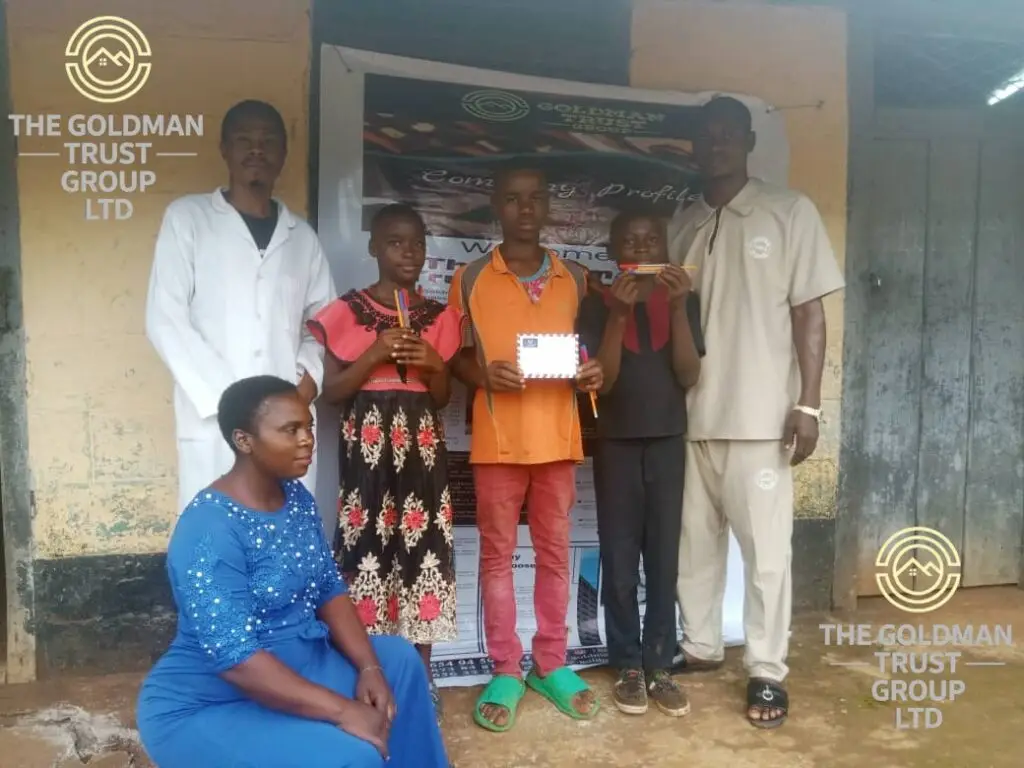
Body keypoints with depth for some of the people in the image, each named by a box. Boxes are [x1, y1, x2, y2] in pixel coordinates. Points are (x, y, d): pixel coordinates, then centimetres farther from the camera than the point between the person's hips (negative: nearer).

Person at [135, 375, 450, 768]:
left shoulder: (297, 498, 0)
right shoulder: (209, 529, -26)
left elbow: (329, 588, 4)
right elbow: (234, 658, -31)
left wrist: (368, 667, -10)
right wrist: (342, 711, -30)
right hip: (206, 707, -8)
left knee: (398, 660, 9)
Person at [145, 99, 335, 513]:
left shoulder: (302, 235, 16)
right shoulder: (187, 217, 6)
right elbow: (165, 321, -1)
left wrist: (310, 375, -3)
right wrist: (226, 399, -10)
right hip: (215, 421, -3)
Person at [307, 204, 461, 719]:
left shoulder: (440, 317, 9)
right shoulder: (346, 313, 1)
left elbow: (444, 397, 13)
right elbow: (330, 392, -1)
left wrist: (434, 365, -7)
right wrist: (374, 354, -13)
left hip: (423, 450, 2)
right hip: (367, 449, -2)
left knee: (422, 550, 2)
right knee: (369, 548, -5)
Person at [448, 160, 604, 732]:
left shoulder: (575, 278, 8)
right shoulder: (470, 279, 2)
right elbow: (454, 357, 5)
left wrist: (592, 372, -6)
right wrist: (483, 375, -15)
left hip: (558, 436, 2)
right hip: (497, 439, -2)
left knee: (555, 552, 10)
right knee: (498, 553, 5)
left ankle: (551, 664, 24)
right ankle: (506, 671, 17)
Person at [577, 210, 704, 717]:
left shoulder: (684, 299, 4)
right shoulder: (598, 305, -1)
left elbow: (689, 376, -5)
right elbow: (601, 382, -9)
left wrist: (678, 308, -15)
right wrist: (619, 314, -18)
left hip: (668, 441, 1)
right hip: (616, 444, -1)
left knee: (664, 559, 3)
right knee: (619, 561, 2)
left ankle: (659, 667, 14)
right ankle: (629, 667, 14)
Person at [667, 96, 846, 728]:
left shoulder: (791, 212, 0)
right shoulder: (683, 226, 11)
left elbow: (809, 313, -3)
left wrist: (808, 404, -10)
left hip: (761, 413, -4)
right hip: (691, 413, 4)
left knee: (766, 546, 2)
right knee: (695, 539, 13)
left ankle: (767, 671, 15)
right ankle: (700, 647, 28)